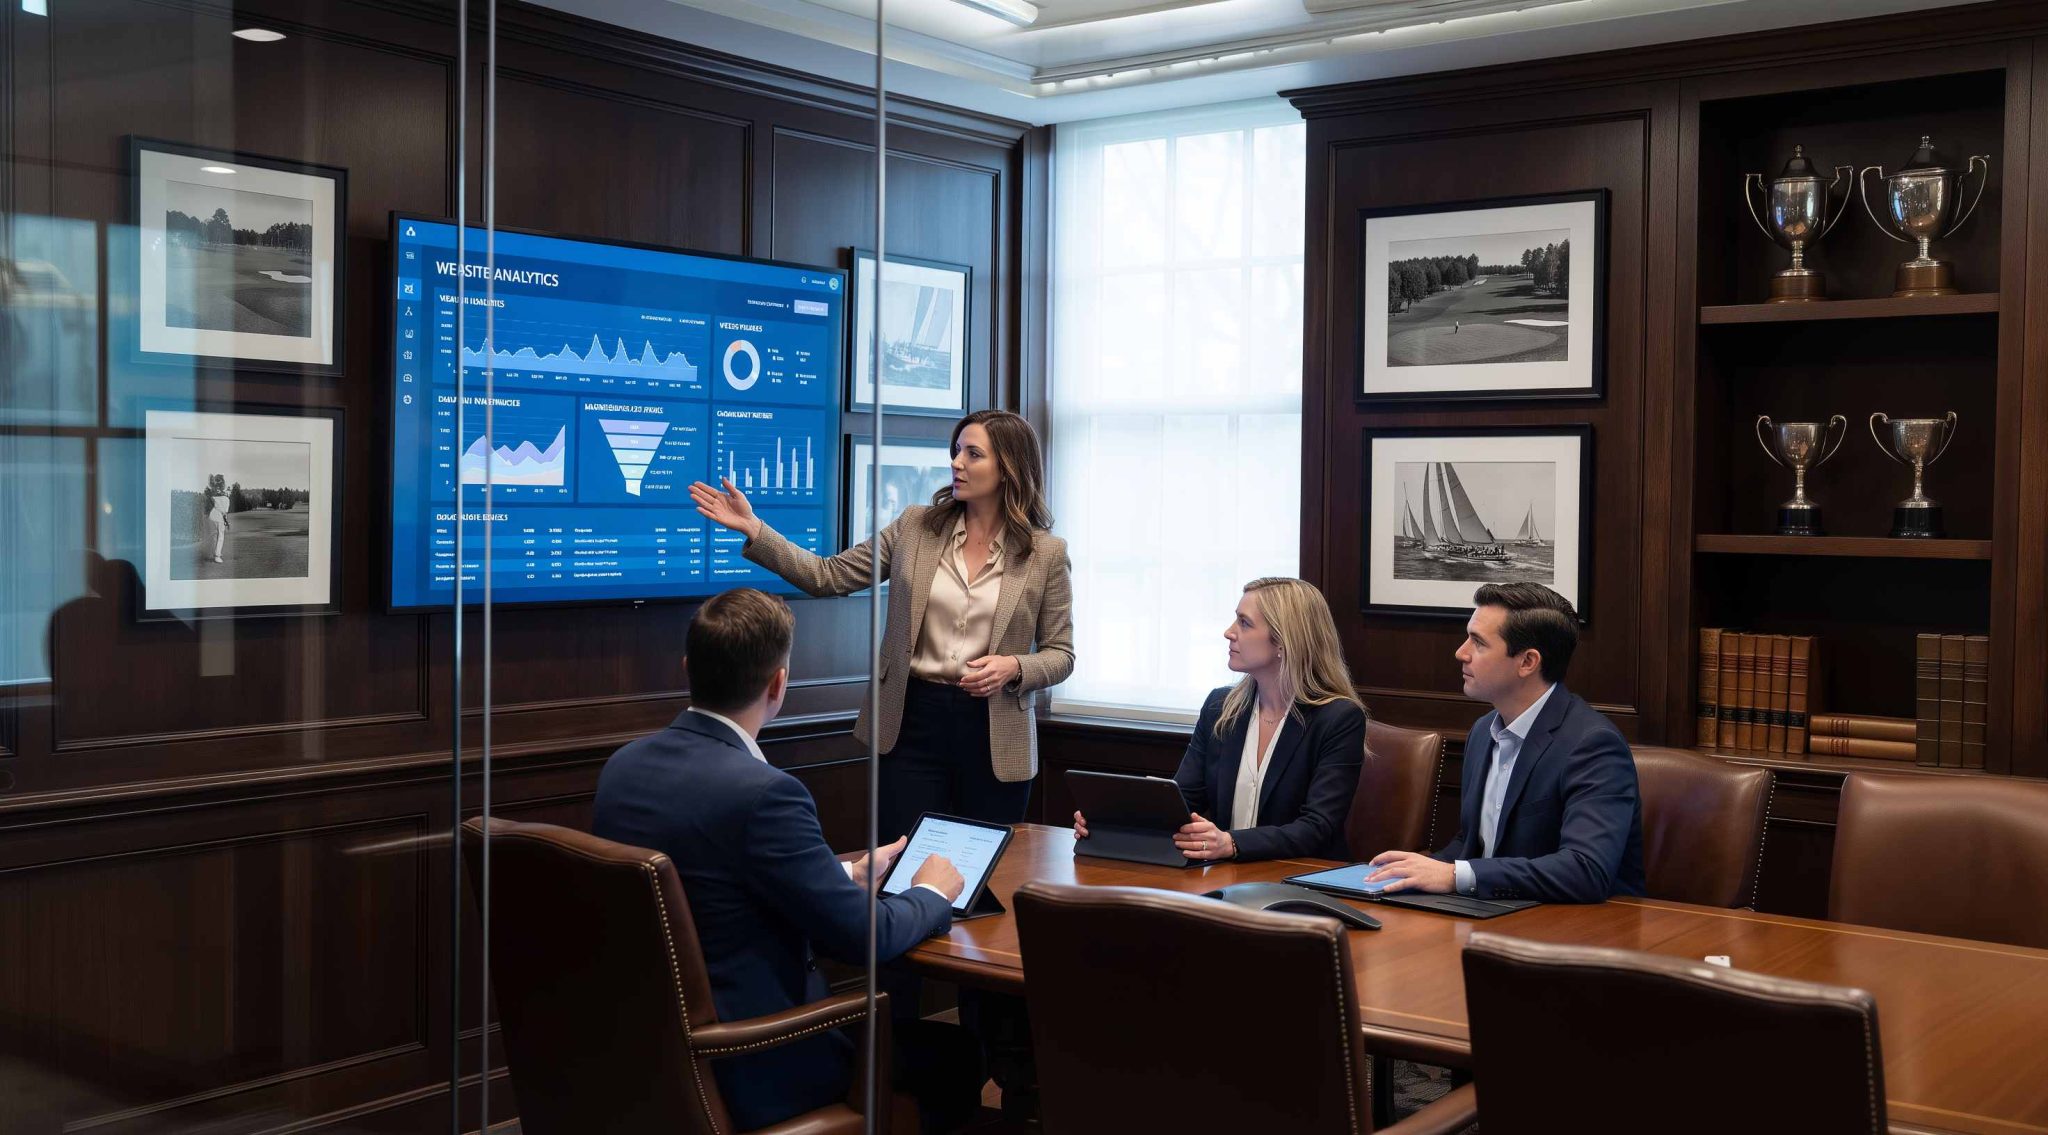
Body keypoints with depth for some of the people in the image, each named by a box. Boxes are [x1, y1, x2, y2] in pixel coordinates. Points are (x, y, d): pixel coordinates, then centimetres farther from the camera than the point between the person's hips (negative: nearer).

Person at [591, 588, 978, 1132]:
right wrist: (933, 894, 2)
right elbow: (863, 936, -18)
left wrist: (849, 876, 18)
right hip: (748, 1067, -8)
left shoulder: (623, 766, -1)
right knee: (954, 1057, 9)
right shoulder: (761, 791, -26)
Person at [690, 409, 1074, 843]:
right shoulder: (915, 526, 3)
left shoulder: (1046, 552, -2)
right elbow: (828, 576, 1)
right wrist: (754, 530, -7)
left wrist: (1014, 667, -18)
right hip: (913, 722, 1)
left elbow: (1060, 655, 3)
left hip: (995, 734, -1)